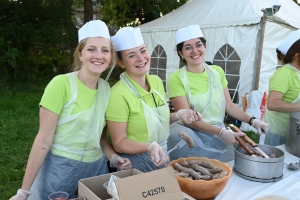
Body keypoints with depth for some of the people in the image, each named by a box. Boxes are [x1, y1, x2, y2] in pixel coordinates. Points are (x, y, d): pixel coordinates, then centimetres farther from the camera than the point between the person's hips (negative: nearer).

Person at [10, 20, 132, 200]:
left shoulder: (106, 88, 0)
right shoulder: (61, 84, -16)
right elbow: (44, 140, -15)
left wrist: (113, 157, -5)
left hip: (96, 167, 5)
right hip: (60, 169, -5)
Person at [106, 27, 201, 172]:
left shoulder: (157, 81, -3)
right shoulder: (119, 94, -24)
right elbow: (119, 143, -19)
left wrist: (178, 115, -7)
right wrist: (150, 147, -33)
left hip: (162, 156, 7)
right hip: (135, 163, -6)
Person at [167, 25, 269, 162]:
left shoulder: (217, 72, 2)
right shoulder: (176, 79, -14)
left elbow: (229, 105, 7)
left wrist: (252, 121, -7)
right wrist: (221, 132, -24)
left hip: (219, 138, 5)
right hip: (194, 138, -4)